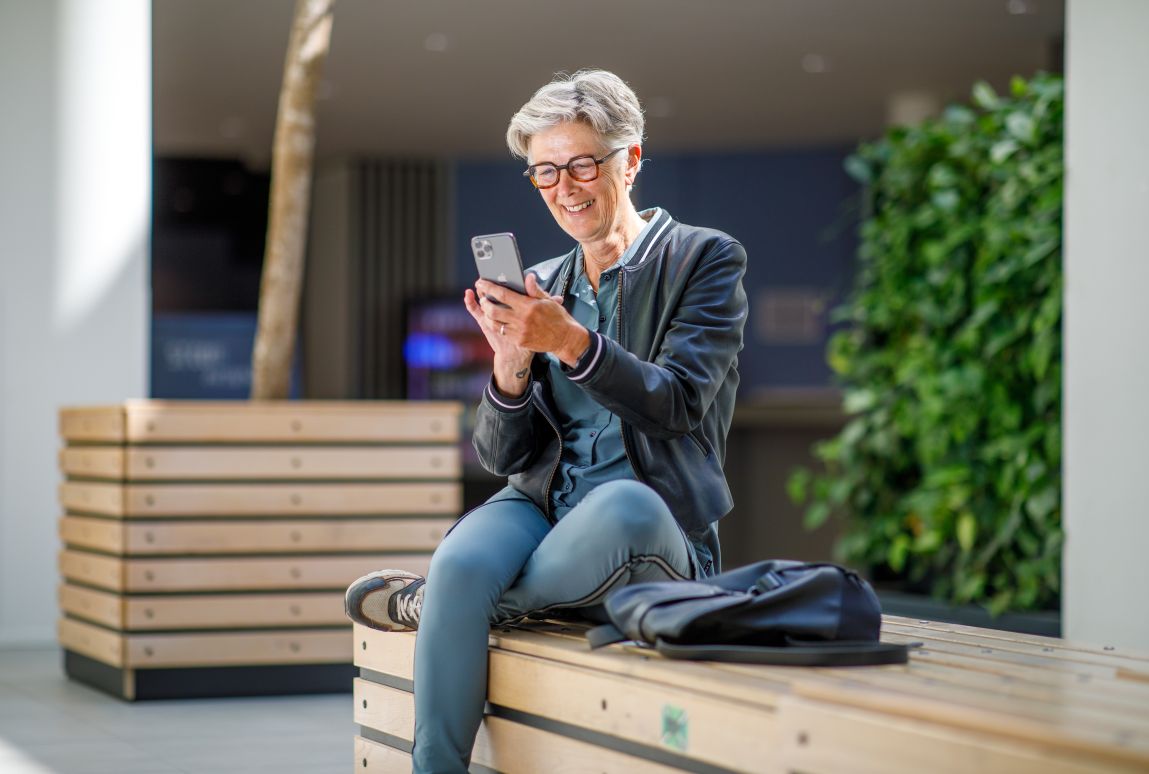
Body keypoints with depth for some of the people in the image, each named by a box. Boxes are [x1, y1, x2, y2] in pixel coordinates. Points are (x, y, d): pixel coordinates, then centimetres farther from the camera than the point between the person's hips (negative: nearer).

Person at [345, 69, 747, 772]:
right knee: (461, 561, -32)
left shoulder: (706, 259, 4)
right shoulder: (541, 287, 15)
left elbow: (678, 404, -10)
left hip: (657, 531, -3)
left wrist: (570, 340, -23)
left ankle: (430, 603, -15)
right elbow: (505, 456, 10)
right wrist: (512, 364, -11)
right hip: (542, 507, 3)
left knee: (622, 505, -39)